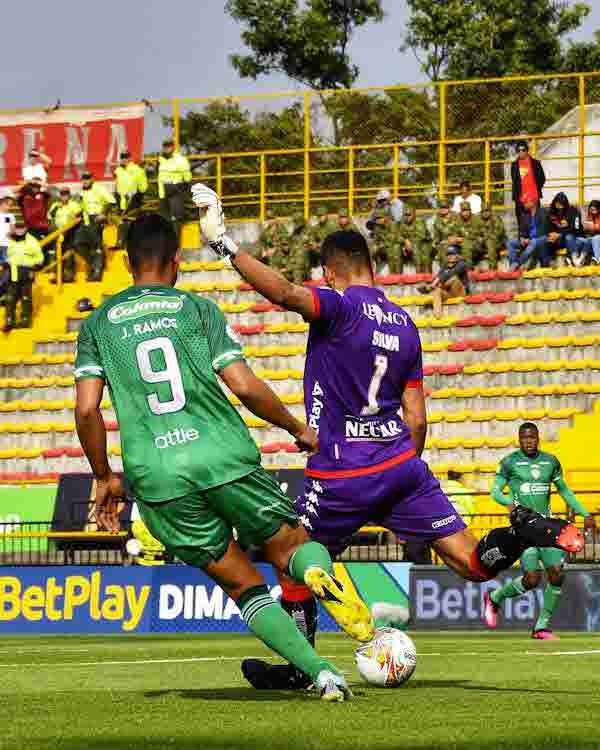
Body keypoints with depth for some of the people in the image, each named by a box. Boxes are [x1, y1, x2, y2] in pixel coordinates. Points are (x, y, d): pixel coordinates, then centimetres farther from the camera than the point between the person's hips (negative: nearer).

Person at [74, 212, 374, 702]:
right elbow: (245, 387, 0)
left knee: (245, 586, 11)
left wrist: (105, 477, 16)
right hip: (226, 457, -1)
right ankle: (319, 574, -22)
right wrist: (298, 429, 15)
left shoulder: (98, 324, 12)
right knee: (293, 545, 16)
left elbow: (87, 410, 3)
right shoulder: (198, 309, 9)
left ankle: (321, 672, -7)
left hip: (158, 477, 1)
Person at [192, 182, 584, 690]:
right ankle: (526, 533, -24)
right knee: (475, 564, 3)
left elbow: (285, 293, -29)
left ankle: (299, 667, 22)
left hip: (341, 476, -5)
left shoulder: (341, 306, -8)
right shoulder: (404, 324, 13)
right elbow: (417, 418, 14)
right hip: (402, 464, 5)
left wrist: (227, 247, -28)